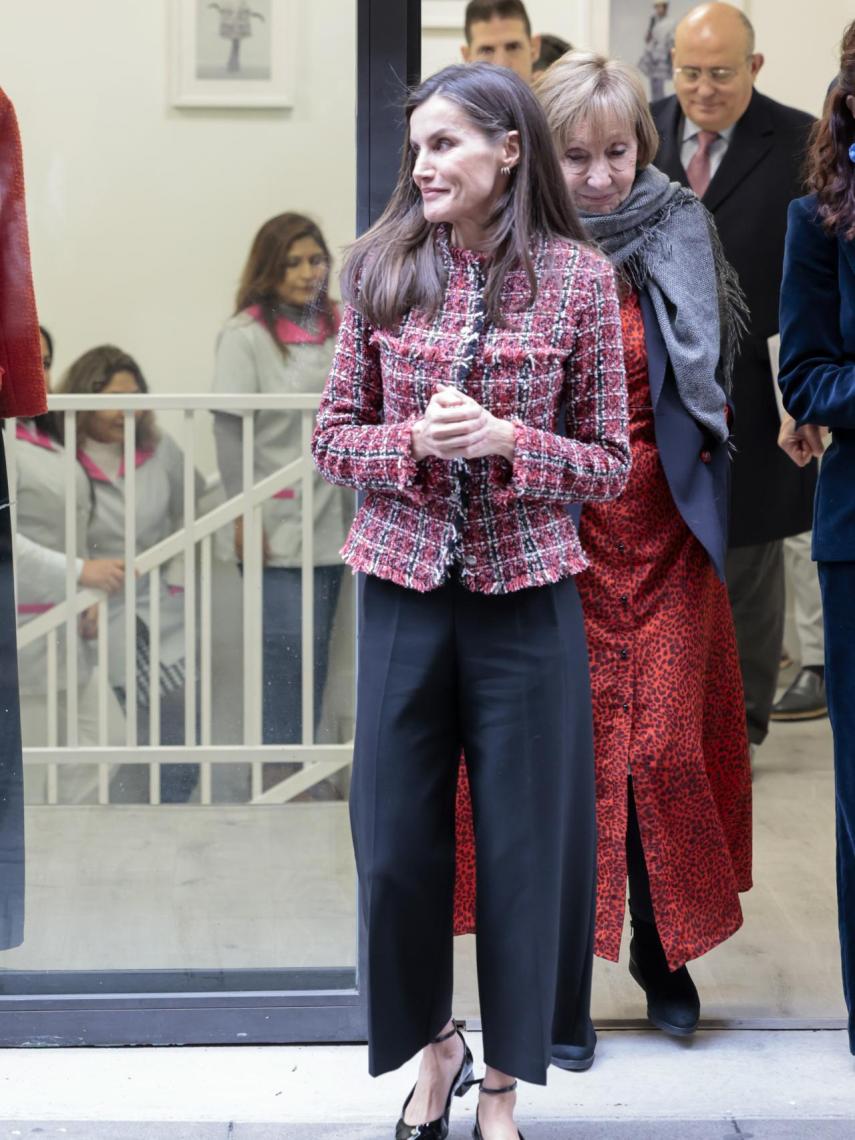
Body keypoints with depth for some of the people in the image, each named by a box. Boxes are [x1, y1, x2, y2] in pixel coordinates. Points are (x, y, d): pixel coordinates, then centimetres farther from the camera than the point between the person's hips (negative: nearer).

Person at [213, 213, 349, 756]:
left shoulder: (335, 328, 10)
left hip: (332, 522, 6)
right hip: (279, 527, -6)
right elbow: (230, 430, -11)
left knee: (314, 651, 10)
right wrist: (244, 514, -14)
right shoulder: (247, 336, -7)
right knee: (288, 648, -9)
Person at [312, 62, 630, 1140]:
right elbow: (333, 437, 5)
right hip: (404, 593, 2)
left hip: (526, 599, -1)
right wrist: (415, 439, -14)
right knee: (395, 838, 6)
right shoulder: (383, 268, 1)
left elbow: (610, 462, 1)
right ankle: (432, 1044, 31)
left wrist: (506, 441, -17)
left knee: (525, 840, 6)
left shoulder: (578, 279, -3)